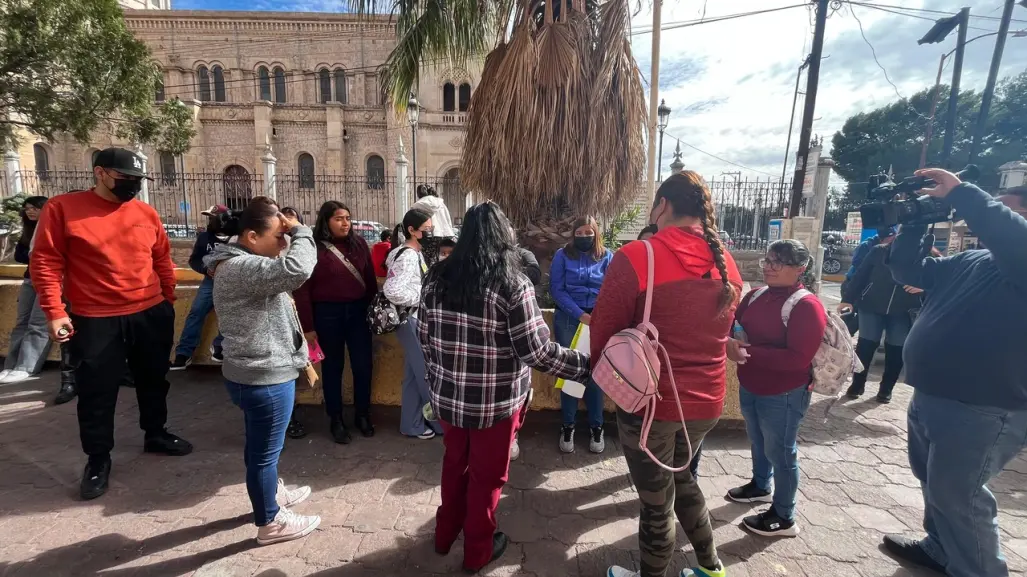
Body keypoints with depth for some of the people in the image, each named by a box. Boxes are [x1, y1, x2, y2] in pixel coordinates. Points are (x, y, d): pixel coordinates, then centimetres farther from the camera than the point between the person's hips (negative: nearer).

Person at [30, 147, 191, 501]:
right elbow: (45, 262, -7)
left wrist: (168, 300, 13)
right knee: (97, 391, 7)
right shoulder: (62, 208, -6)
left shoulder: (147, 214, 4)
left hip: (151, 314, 4)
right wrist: (54, 311, -12)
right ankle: (98, 458, 24)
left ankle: (155, 435, 36)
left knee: (154, 380, 17)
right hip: (95, 321, -3)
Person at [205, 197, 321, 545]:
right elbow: (297, 269, -39)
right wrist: (300, 231, -23)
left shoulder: (238, 263, 10)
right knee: (265, 450, 7)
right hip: (265, 377, -11)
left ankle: (271, 492, 48)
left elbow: (281, 274, 15)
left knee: (261, 445, 27)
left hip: (256, 372, 11)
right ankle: (269, 523, 25)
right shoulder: (242, 268, -26)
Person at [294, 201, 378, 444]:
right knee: (332, 368, 13)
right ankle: (336, 420, 29)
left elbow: (370, 279, 7)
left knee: (363, 366, 9)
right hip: (327, 314, -3)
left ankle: (363, 415, 30)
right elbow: (302, 289, -9)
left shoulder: (359, 243, 2)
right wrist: (308, 326, -9)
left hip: (358, 311, 3)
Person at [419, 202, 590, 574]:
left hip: (448, 396, 5)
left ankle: (445, 534, 45)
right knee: (487, 475, 16)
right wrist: (588, 365, -9)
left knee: (455, 463, 26)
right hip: (495, 403, -5)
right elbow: (537, 352, -20)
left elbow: (424, 335, 5)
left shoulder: (437, 277, -3)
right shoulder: (513, 285, -19)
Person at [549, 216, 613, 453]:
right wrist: (580, 314, -15)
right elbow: (556, 289, -6)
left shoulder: (607, 257, 4)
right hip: (568, 320, 0)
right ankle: (568, 425, 20)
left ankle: (596, 426, 21)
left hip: (598, 321, 1)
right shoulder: (562, 255, 2)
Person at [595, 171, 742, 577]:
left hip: (650, 399, -6)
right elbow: (718, 332, 12)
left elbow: (603, 330, -12)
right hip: (707, 400, 7)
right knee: (679, 475, 31)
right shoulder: (727, 265, 1)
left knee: (656, 499, 13)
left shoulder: (635, 257, -19)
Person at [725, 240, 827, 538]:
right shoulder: (756, 296, 2)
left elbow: (797, 359, -27)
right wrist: (730, 343, -18)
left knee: (780, 452, 6)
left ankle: (784, 518, 24)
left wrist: (749, 353, -29)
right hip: (750, 387, 7)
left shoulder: (807, 306, -20)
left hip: (784, 395, -7)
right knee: (758, 443, 25)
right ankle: (760, 486, 48)